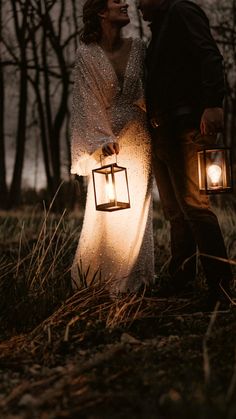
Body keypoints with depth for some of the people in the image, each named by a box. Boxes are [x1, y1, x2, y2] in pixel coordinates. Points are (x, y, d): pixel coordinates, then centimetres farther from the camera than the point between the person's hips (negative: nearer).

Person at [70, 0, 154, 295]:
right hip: (106, 138, -3)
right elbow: (87, 101, -7)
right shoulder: (87, 54, -4)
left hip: (138, 137, 3)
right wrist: (103, 139, -15)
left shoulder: (137, 48, 5)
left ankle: (132, 280, 10)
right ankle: (89, 279, 13)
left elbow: (148, 88, 12)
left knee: (136, 209, 2)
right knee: (107, 210, -1)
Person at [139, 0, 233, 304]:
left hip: (184, 128, -10)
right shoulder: (159, 30, 28)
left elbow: (210, 57, -14)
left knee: (192, 205, -14)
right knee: (174, 210, 10)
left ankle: (221, 287, -11)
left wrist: (213, 105, -27)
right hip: (161, 133, 10)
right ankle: (178, 282, 16)